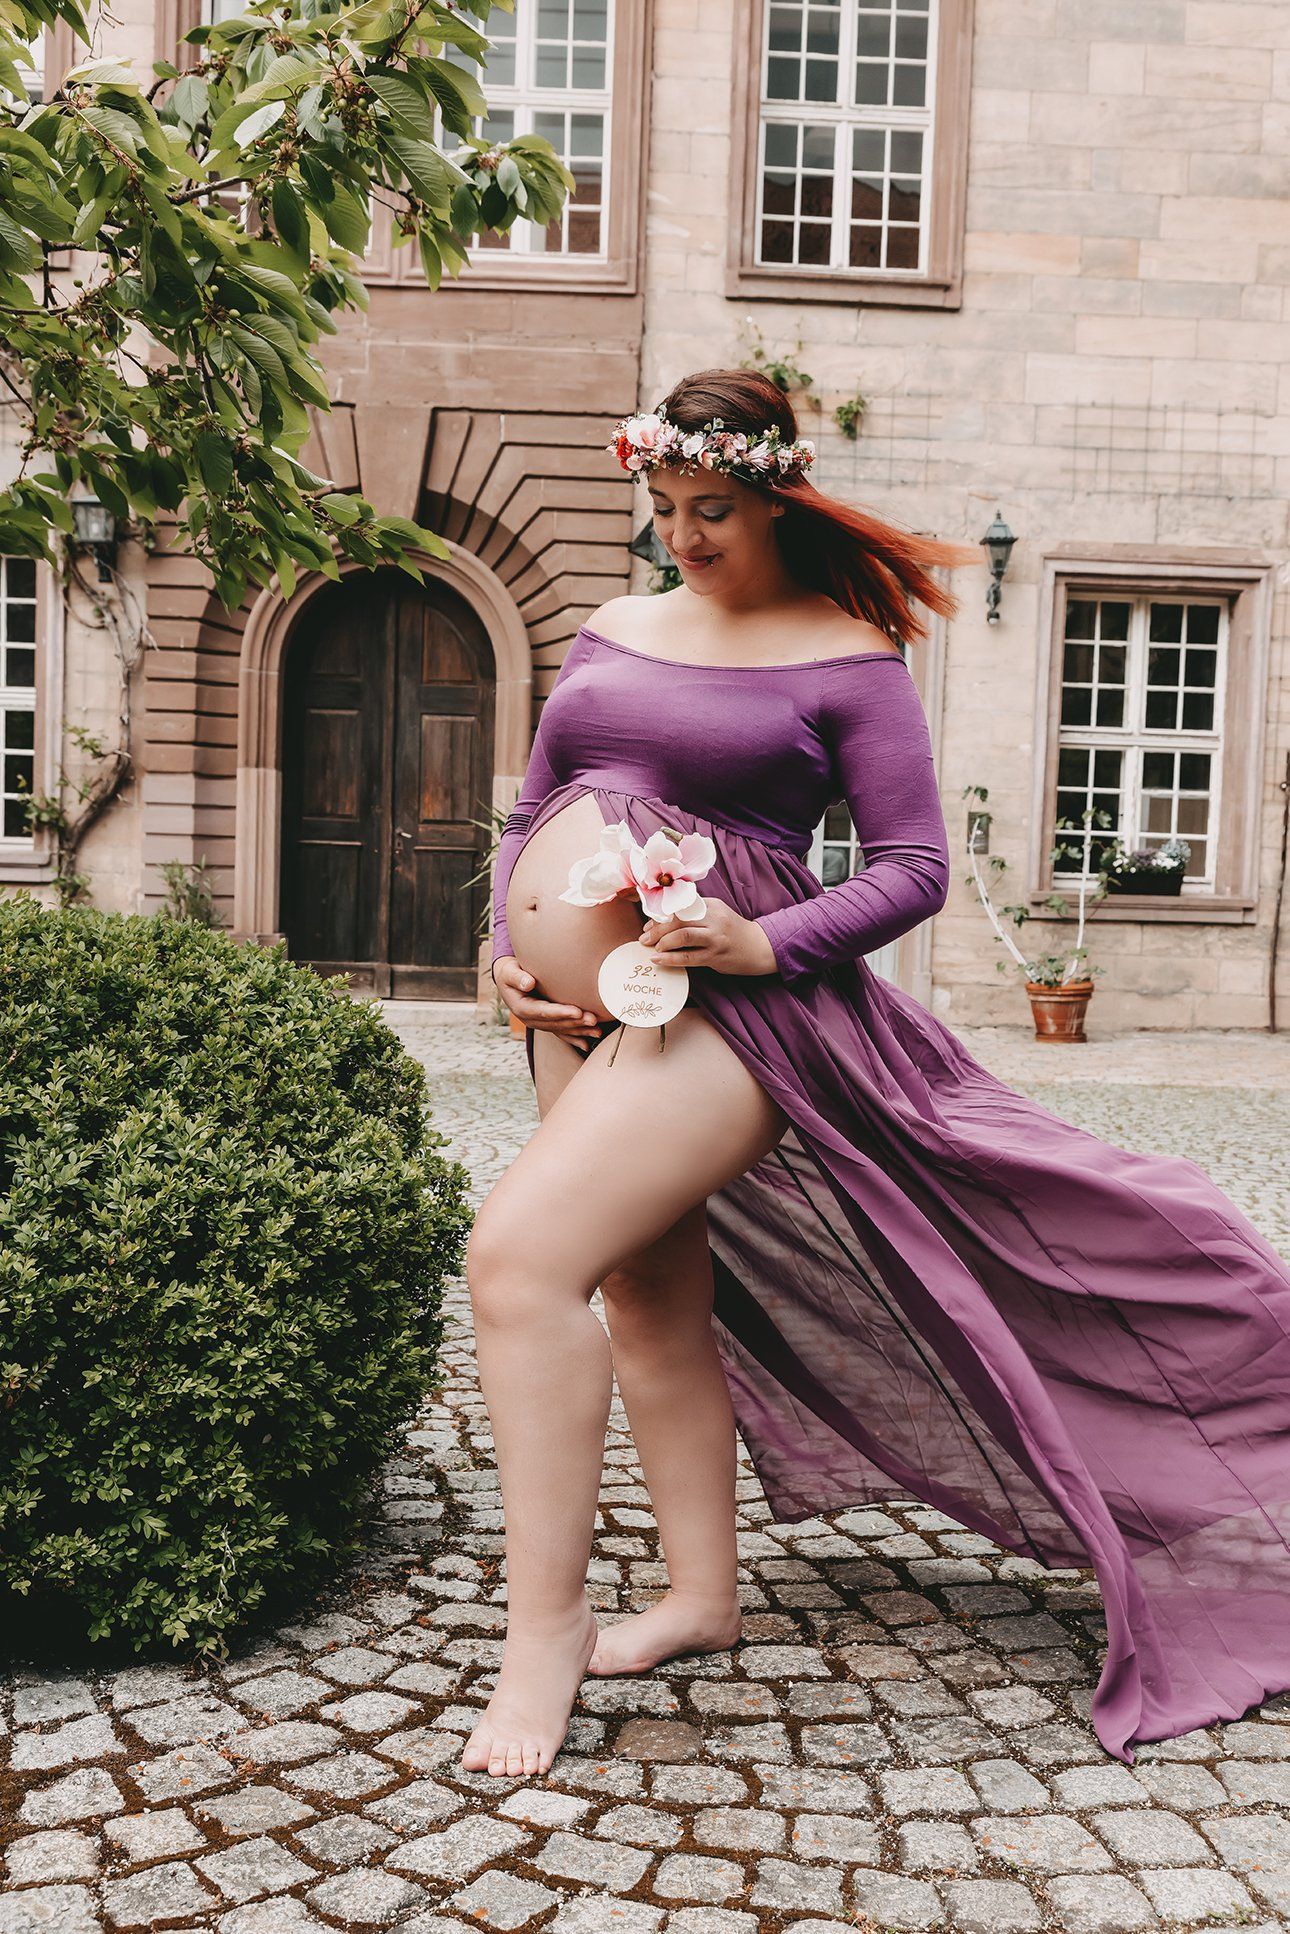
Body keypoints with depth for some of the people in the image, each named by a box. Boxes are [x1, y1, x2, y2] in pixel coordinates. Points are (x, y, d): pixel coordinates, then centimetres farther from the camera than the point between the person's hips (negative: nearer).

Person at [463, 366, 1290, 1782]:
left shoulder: (845, 657, -2)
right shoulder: (612, 632, 15)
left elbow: (913, 869, -5)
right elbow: (532, 814, 19)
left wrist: (762, 943, -19)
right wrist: (509, 954, 3)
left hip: (719, 1010, -7)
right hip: (581, 1018, 7)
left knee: (521, 1252, -21)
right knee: (652, 1297, 14)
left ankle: (544, 1625, -7)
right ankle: (701, 1592, 30)